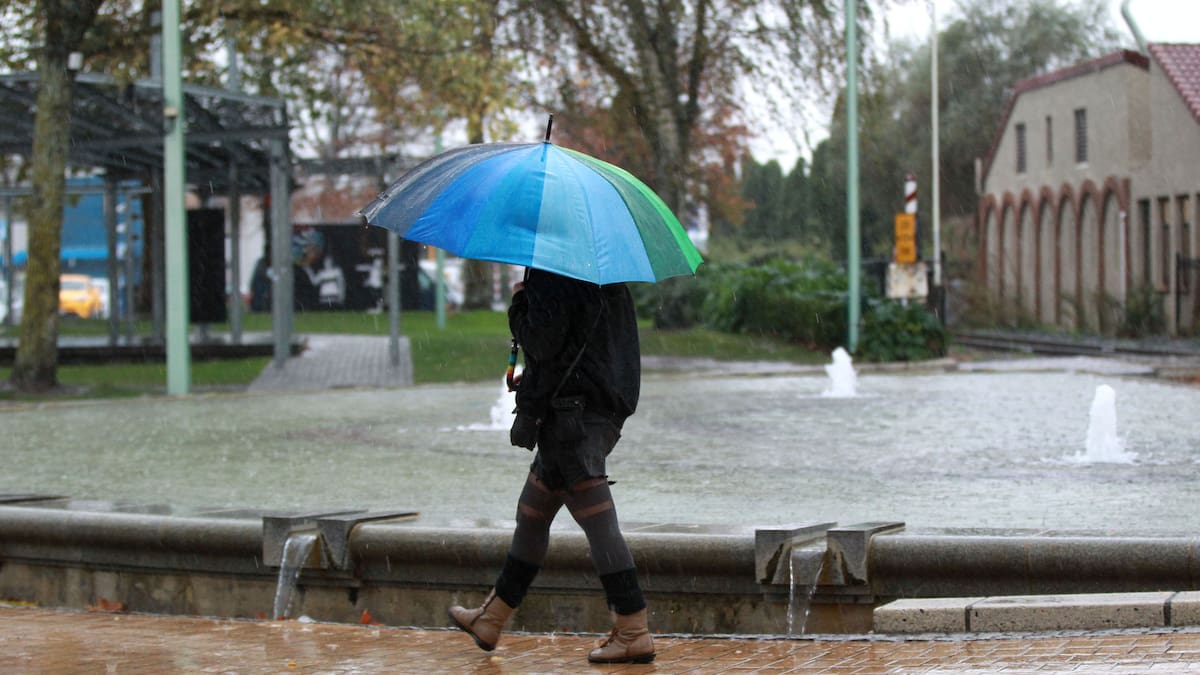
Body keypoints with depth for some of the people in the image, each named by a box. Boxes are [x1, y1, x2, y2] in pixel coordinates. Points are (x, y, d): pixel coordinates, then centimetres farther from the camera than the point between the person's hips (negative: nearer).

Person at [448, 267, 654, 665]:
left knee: (598, 523, -9)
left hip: (571, 407, -10)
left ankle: (634, 632, -9)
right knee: (531, 515, 19)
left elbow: (542, 341, -20)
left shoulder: (551, 277, -15)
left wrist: (518, 304, -3)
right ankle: (490, 621, 30)